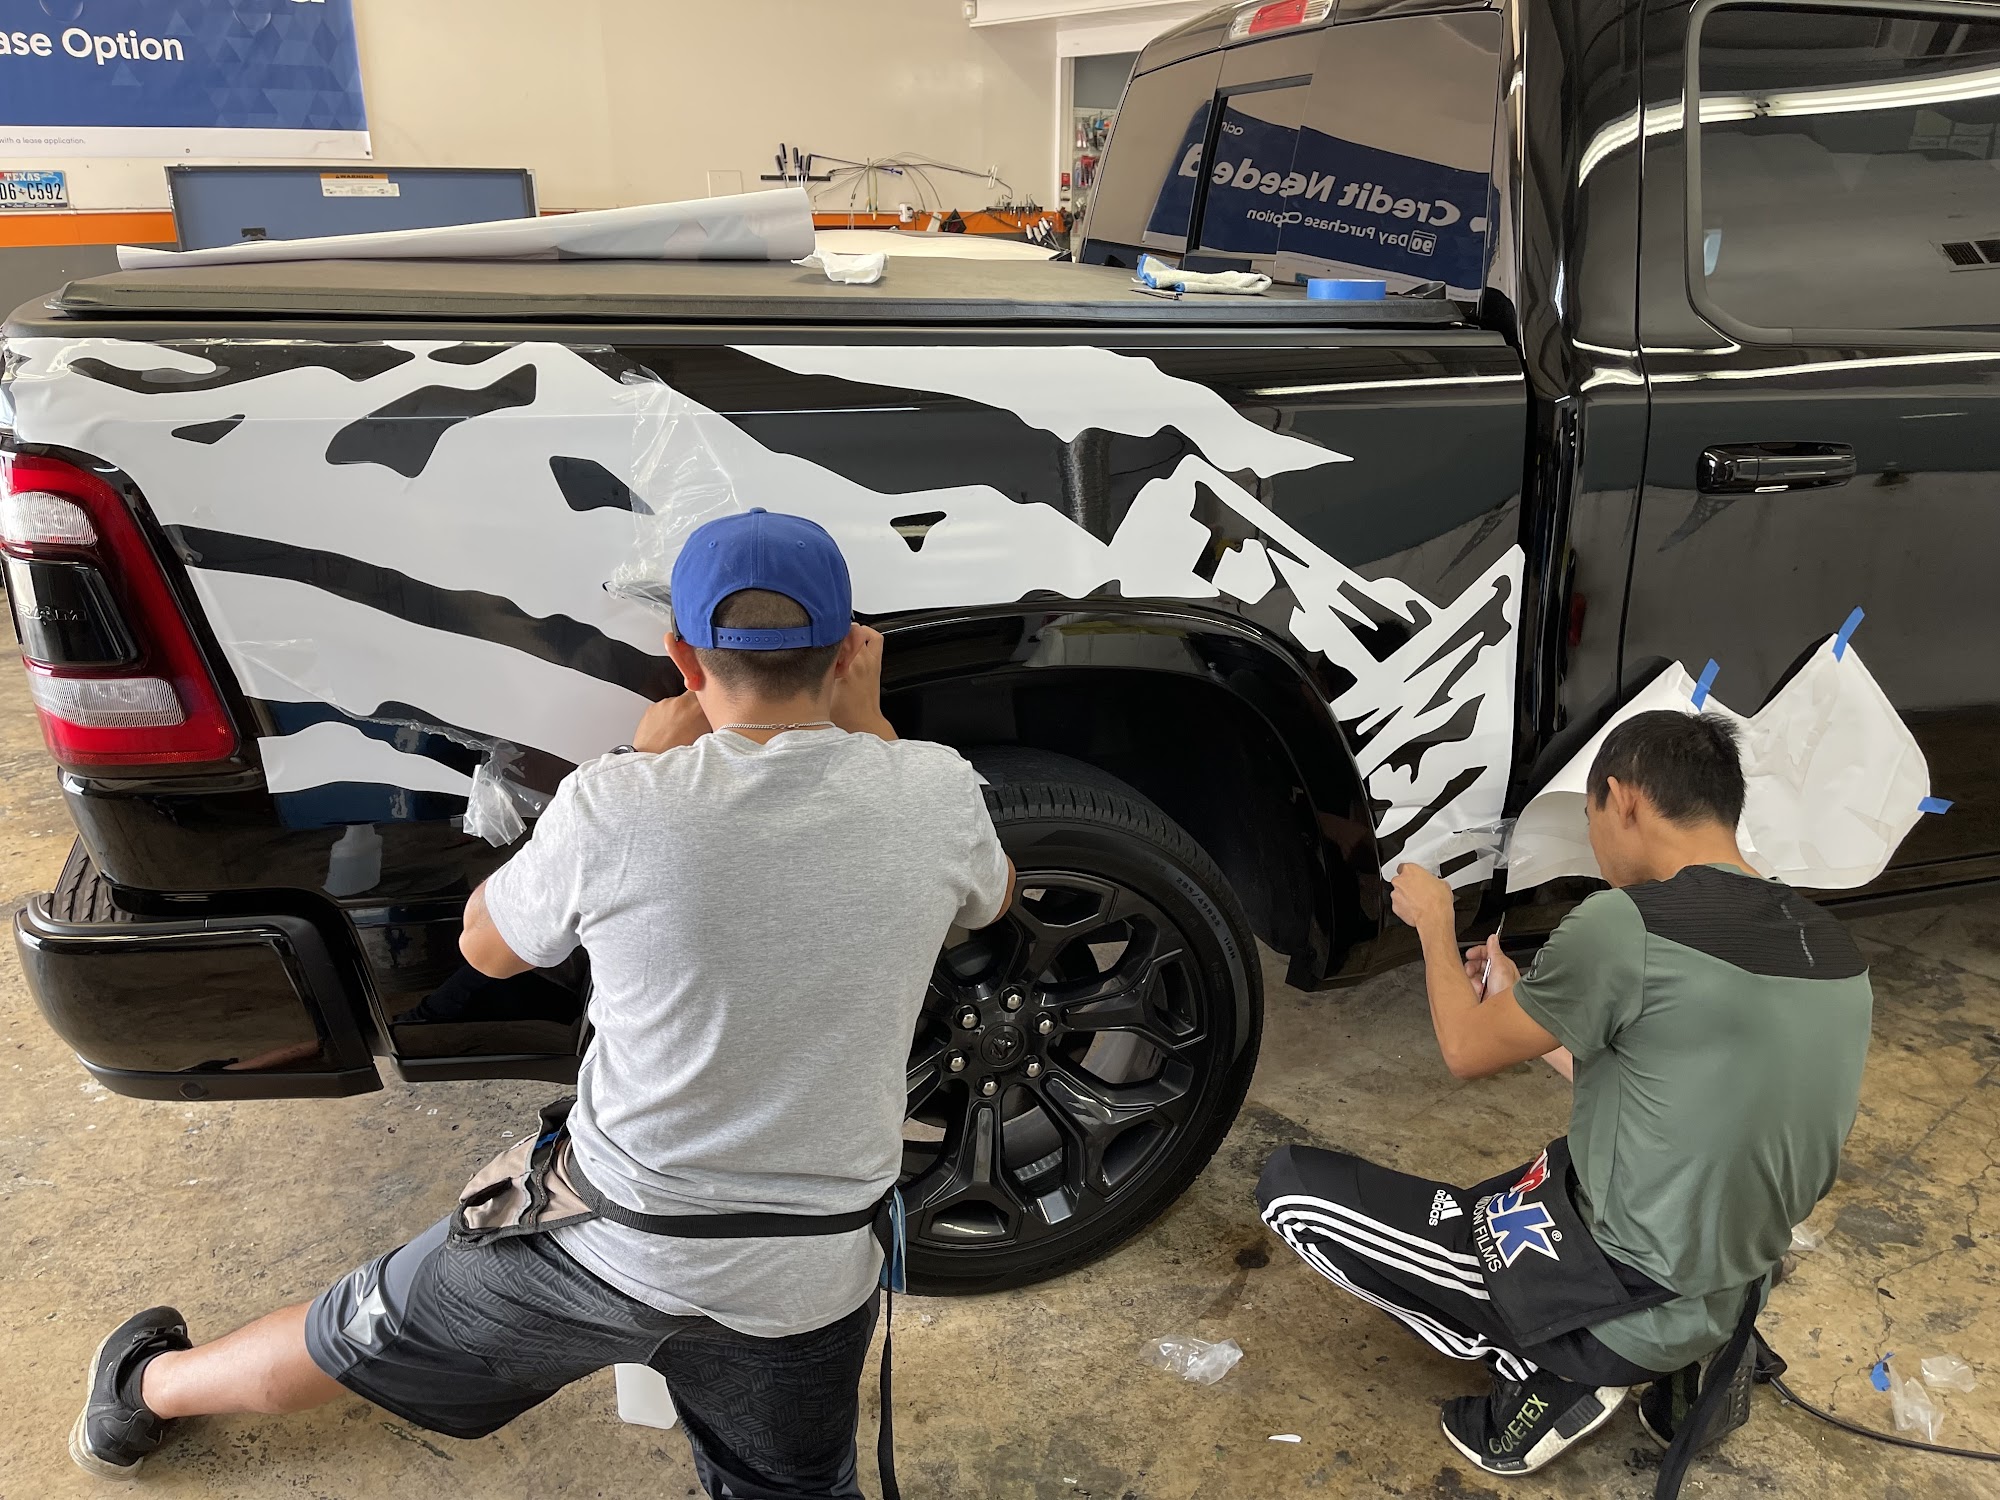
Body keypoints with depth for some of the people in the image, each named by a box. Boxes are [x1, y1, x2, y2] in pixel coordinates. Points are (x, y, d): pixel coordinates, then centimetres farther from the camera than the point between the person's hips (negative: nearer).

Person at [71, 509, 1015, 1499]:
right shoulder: (937, 791, -16)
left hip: (614, 1242, 0)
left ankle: (147, 1387, 49)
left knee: (366, 1337, 25)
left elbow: (487, 946, 0)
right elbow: (986, 899, 10)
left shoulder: (615, 808, -21)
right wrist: (865, 722, 6)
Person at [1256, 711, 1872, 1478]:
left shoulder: (1625, 926, -24)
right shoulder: (1832, 948, 1)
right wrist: (1519, 1000, 18)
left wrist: (1433, 922, 8)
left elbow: (1468, 1050, -9)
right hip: (1719, 1301, 8)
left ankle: (1549, 1377, 0)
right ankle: (1676, 1367, 15)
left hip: (1622, 1310, -8)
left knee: (1292, 1186, -1)